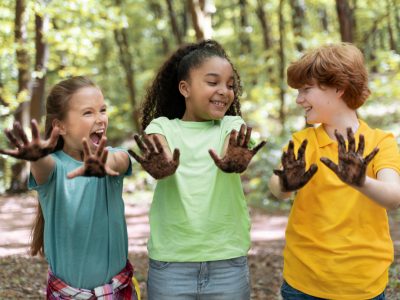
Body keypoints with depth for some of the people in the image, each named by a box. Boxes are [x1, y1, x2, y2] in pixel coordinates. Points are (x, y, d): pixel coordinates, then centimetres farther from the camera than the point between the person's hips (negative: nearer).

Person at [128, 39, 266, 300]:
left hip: (228, 263, 1)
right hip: (169, 264, -1)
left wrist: (235, 162, -42)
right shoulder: (162, 126, 3)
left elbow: (233, 148, -19)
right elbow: (161, 154, -20)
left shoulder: (233, 126, 4)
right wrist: (161, 166, -43)